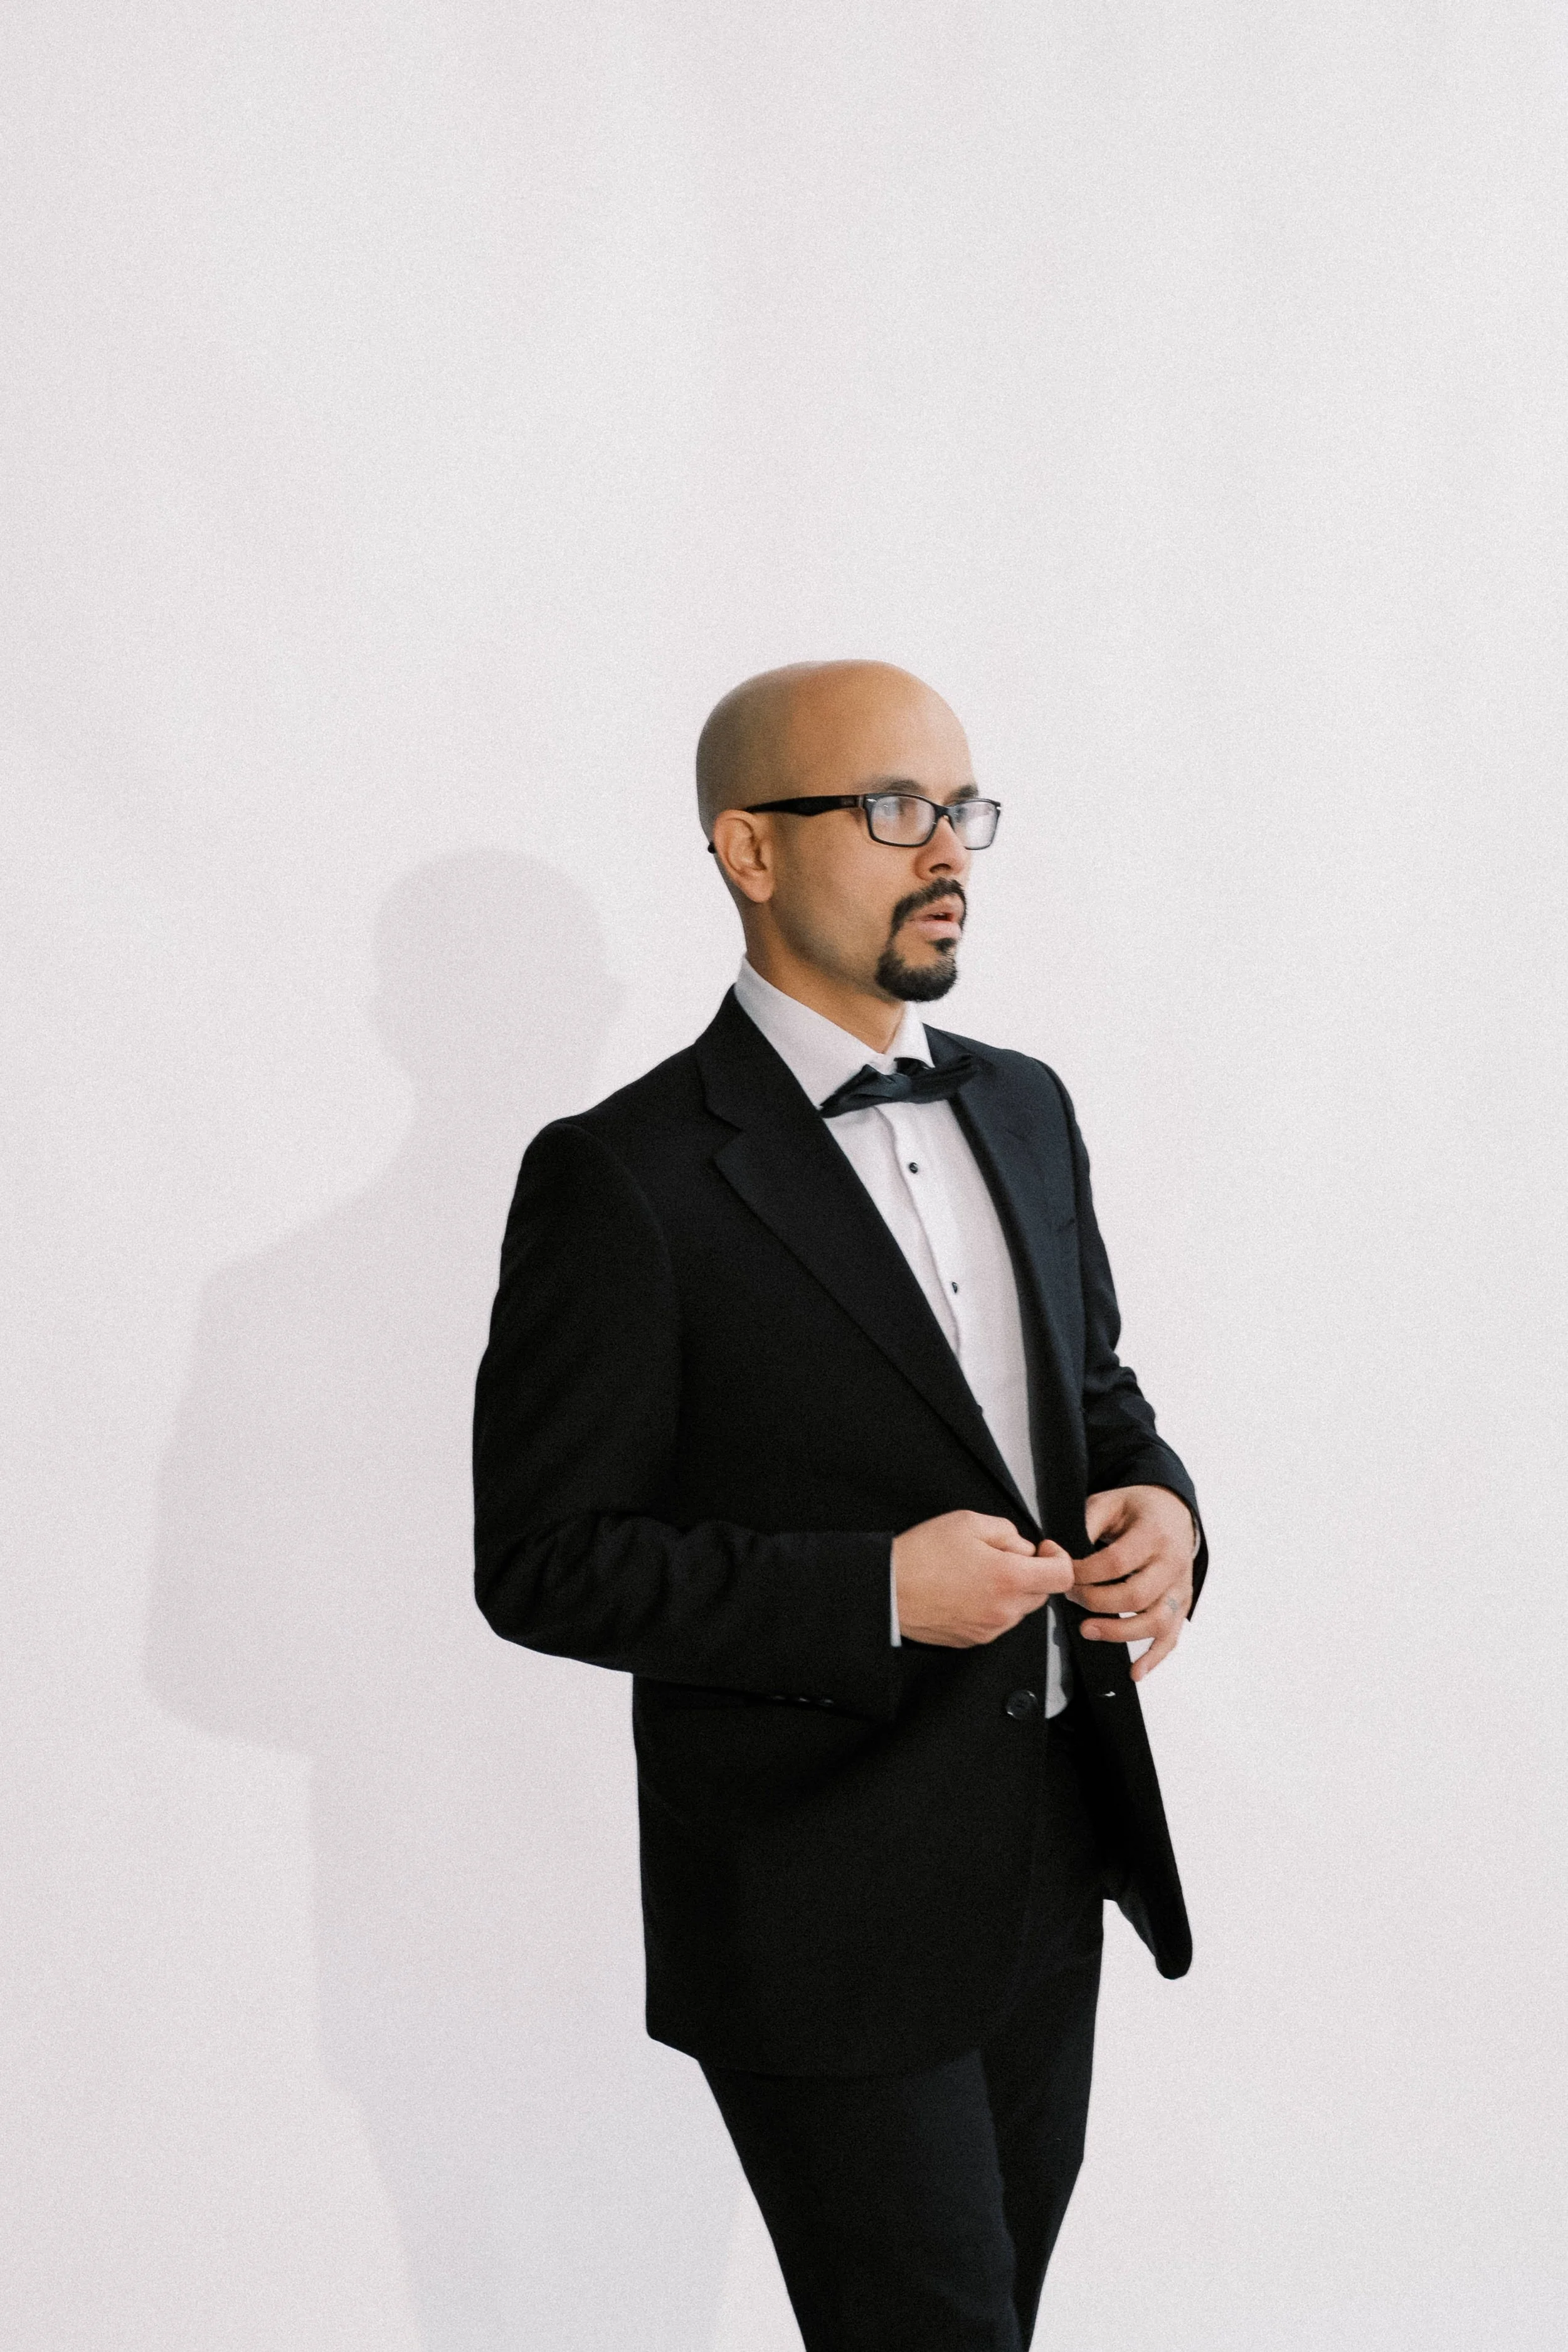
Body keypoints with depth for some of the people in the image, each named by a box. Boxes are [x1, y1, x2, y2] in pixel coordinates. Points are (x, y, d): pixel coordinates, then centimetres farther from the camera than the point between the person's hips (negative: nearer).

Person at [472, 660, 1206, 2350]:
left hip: (1054, 1875, 7)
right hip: (830, 1920, -7)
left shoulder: (1024, 1107, 7)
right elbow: (544, 1563, -14)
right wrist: (875, 1591, -23)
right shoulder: (625, 1179, -15)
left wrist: (1158, 1507, -6)